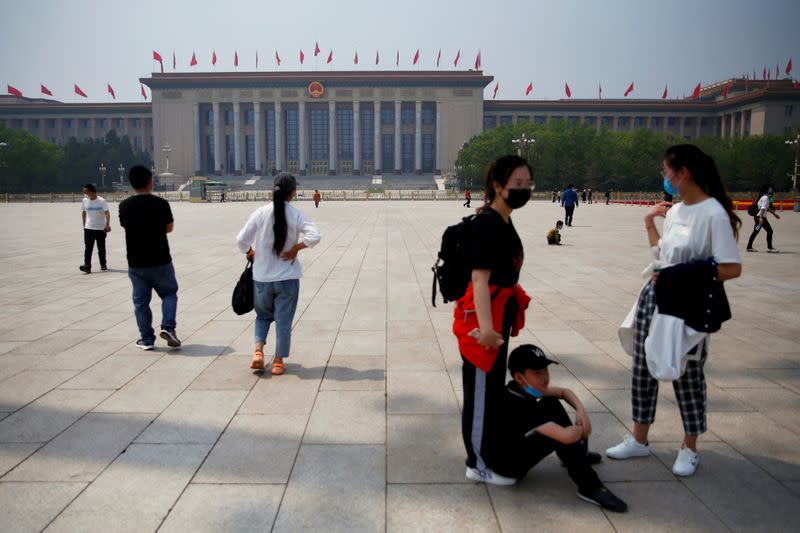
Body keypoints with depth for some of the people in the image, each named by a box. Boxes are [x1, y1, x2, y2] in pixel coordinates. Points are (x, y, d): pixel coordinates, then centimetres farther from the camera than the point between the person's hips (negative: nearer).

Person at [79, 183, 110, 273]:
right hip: (88, 228, 3)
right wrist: (84, 224, 14)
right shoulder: (85, 201, 4)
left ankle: (103, 264, 22)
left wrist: (107, 224, -25)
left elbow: (107, 213, -12)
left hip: (100, 229, -2)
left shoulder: (101, 201, -8)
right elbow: (83, 213, 17)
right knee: (88, 248, -9)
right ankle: (87, 265, -13)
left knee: (101, 248, 7)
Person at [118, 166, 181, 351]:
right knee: (169, 293, 17)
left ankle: (147, 339, 16)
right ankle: (168, 327, 0)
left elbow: (125, 226, 9)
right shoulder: (161, 204, -10)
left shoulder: (124, 206, -4)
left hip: (135, 264, 2)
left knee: (141, 301, 12)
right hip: (160, 261, -2)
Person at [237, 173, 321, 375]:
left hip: (262, 276, 2)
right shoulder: (297, 215, -9)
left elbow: (241, 240, -7)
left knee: (263, 315, 23)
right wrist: (296, 249, -9)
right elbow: (314, 237, -22)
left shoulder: (260, 213, -5)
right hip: (287, 277, -2)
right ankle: (278, 362, 17)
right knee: (284, 320, 11)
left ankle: (258, 351, 6)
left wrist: (250, 253, 12)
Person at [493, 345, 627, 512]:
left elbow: (564, 391, 10)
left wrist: (581, 410, -9)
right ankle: (589, 487, -14)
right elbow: (567, 436, -38)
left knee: (551, 403, 7)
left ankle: (577, 454, 19)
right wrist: (581, 429, -16)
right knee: (561, 434, -27)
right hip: (508, 465, -10)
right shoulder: (519, 407, -33)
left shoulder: (524, 390, -6)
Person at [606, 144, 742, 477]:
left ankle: (689, 449, 27)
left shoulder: (714, 213, -16)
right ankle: (639, 440, 27)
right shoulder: (674, 211, 7)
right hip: (654, 297, 7)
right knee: (643, 369, 11)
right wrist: (649, 223, 14)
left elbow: (732, 268, -18)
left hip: (687, 305, -7)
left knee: (687, 375, 7)